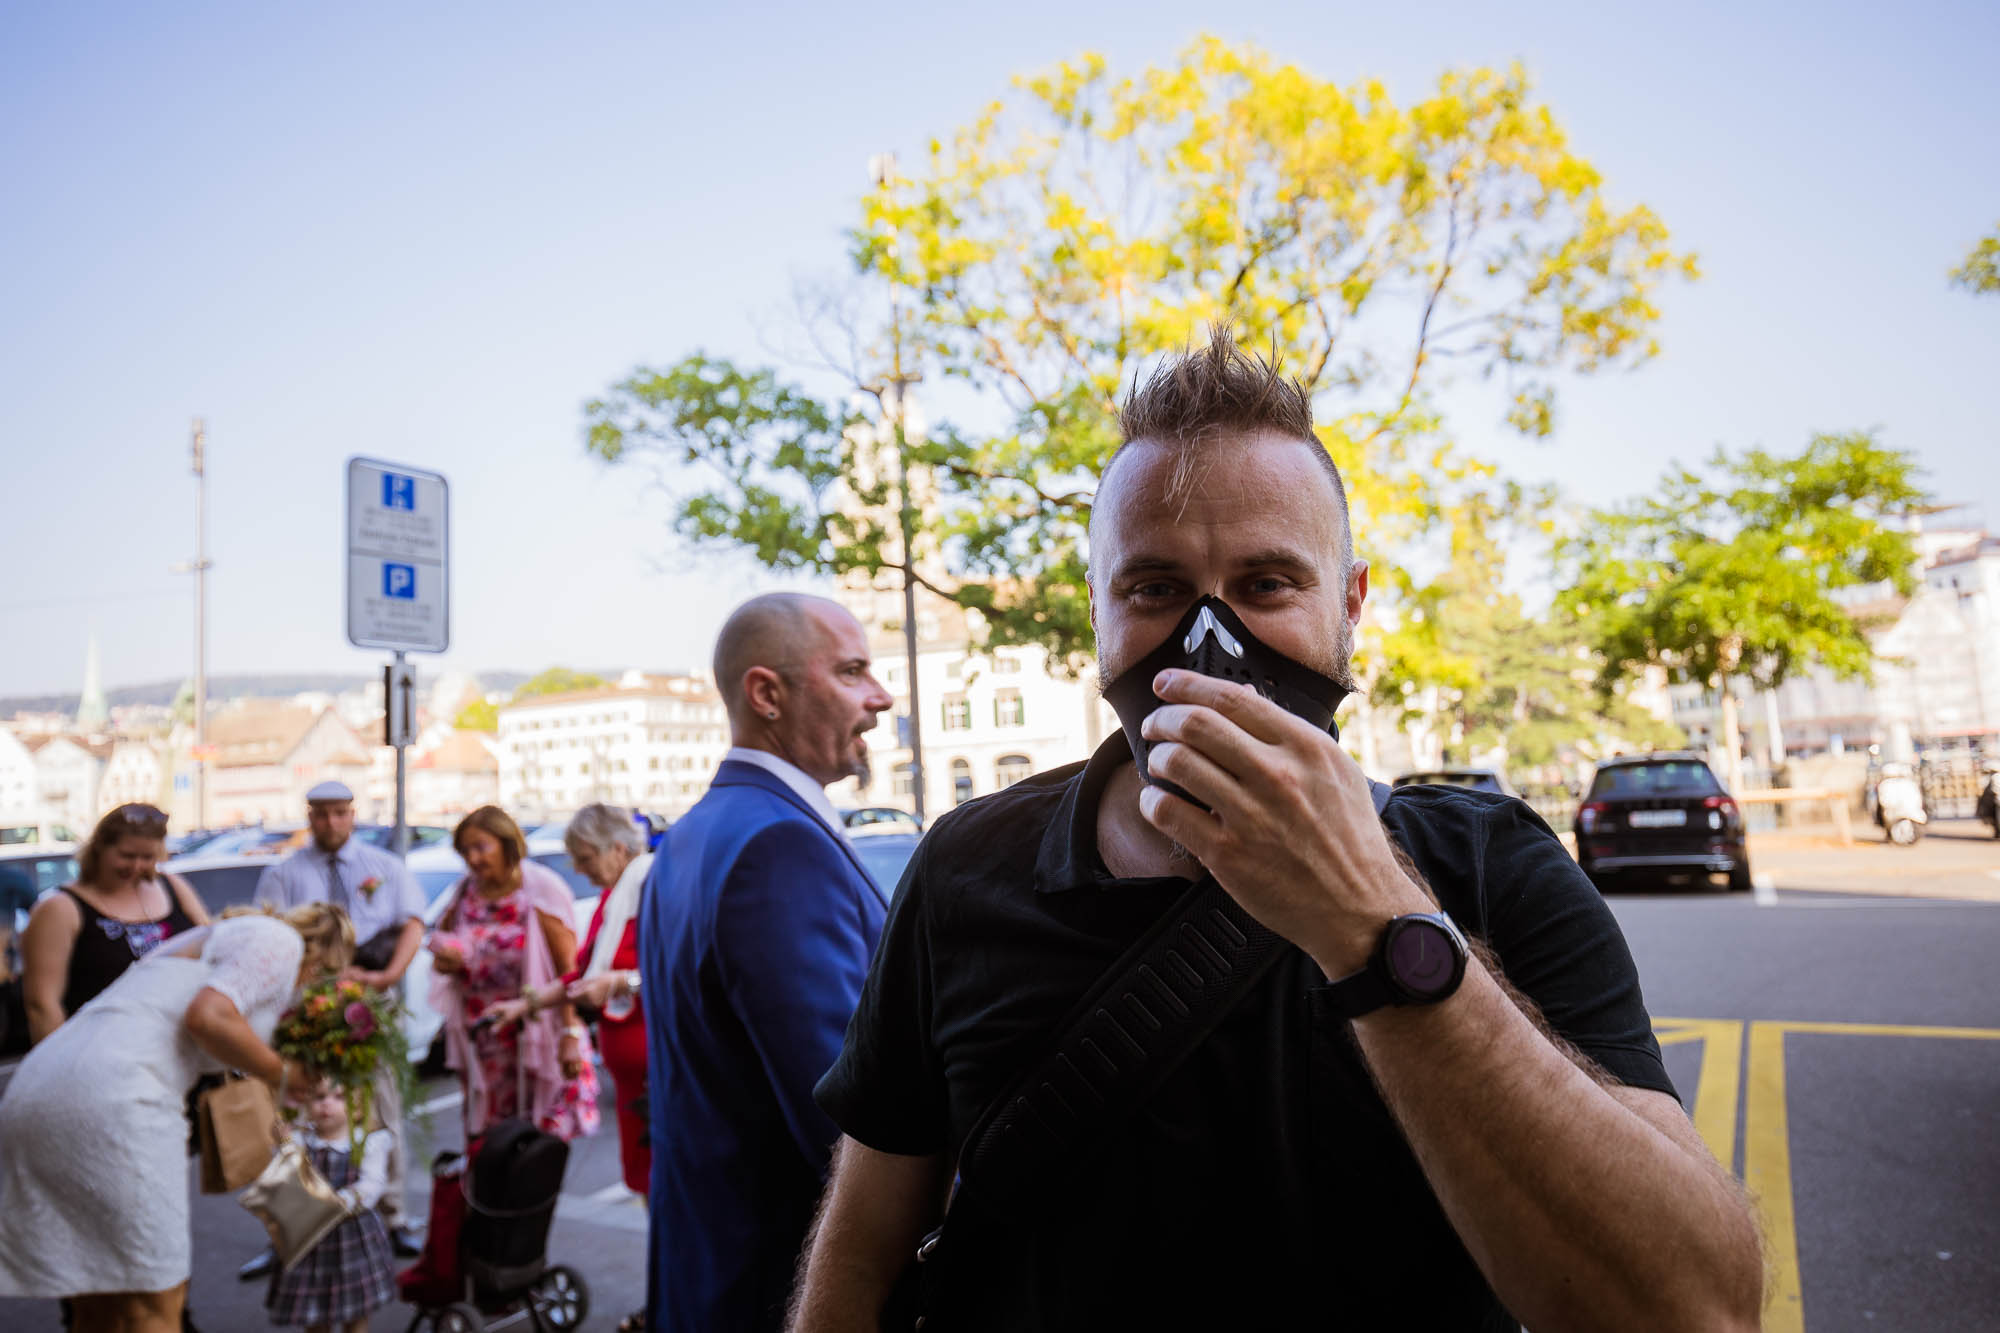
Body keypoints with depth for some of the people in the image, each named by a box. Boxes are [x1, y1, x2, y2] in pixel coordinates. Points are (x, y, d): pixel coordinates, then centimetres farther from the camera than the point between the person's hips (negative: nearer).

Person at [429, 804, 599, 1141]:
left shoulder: (540, 890, -9)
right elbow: (441, 950, 19)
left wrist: (571, 1035, -18)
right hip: (481, 1044, 5)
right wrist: (445, 960, -6)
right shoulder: (465, 894, 7)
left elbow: (568, 969, -12)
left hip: (537, 1035, -5)